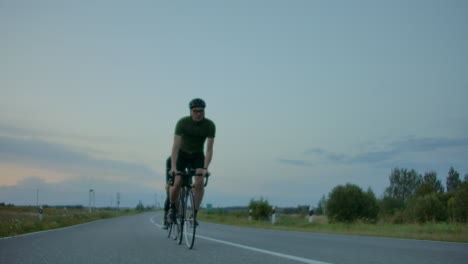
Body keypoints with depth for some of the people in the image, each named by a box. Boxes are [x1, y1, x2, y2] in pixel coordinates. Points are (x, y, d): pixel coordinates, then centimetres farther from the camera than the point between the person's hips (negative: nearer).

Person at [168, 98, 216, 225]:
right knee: (177, 183, -18)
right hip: (182, 154, -1)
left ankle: (194, 214, -8)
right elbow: (176, 146, -29)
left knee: (200, 183, -20)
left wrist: (205, 168, -35)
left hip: (198, 155, 1)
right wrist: (173, 167, -39)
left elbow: (209, 149, -23)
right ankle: (172, 207, 11)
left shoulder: (210, 125, -21)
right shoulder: (182, 122, -24)